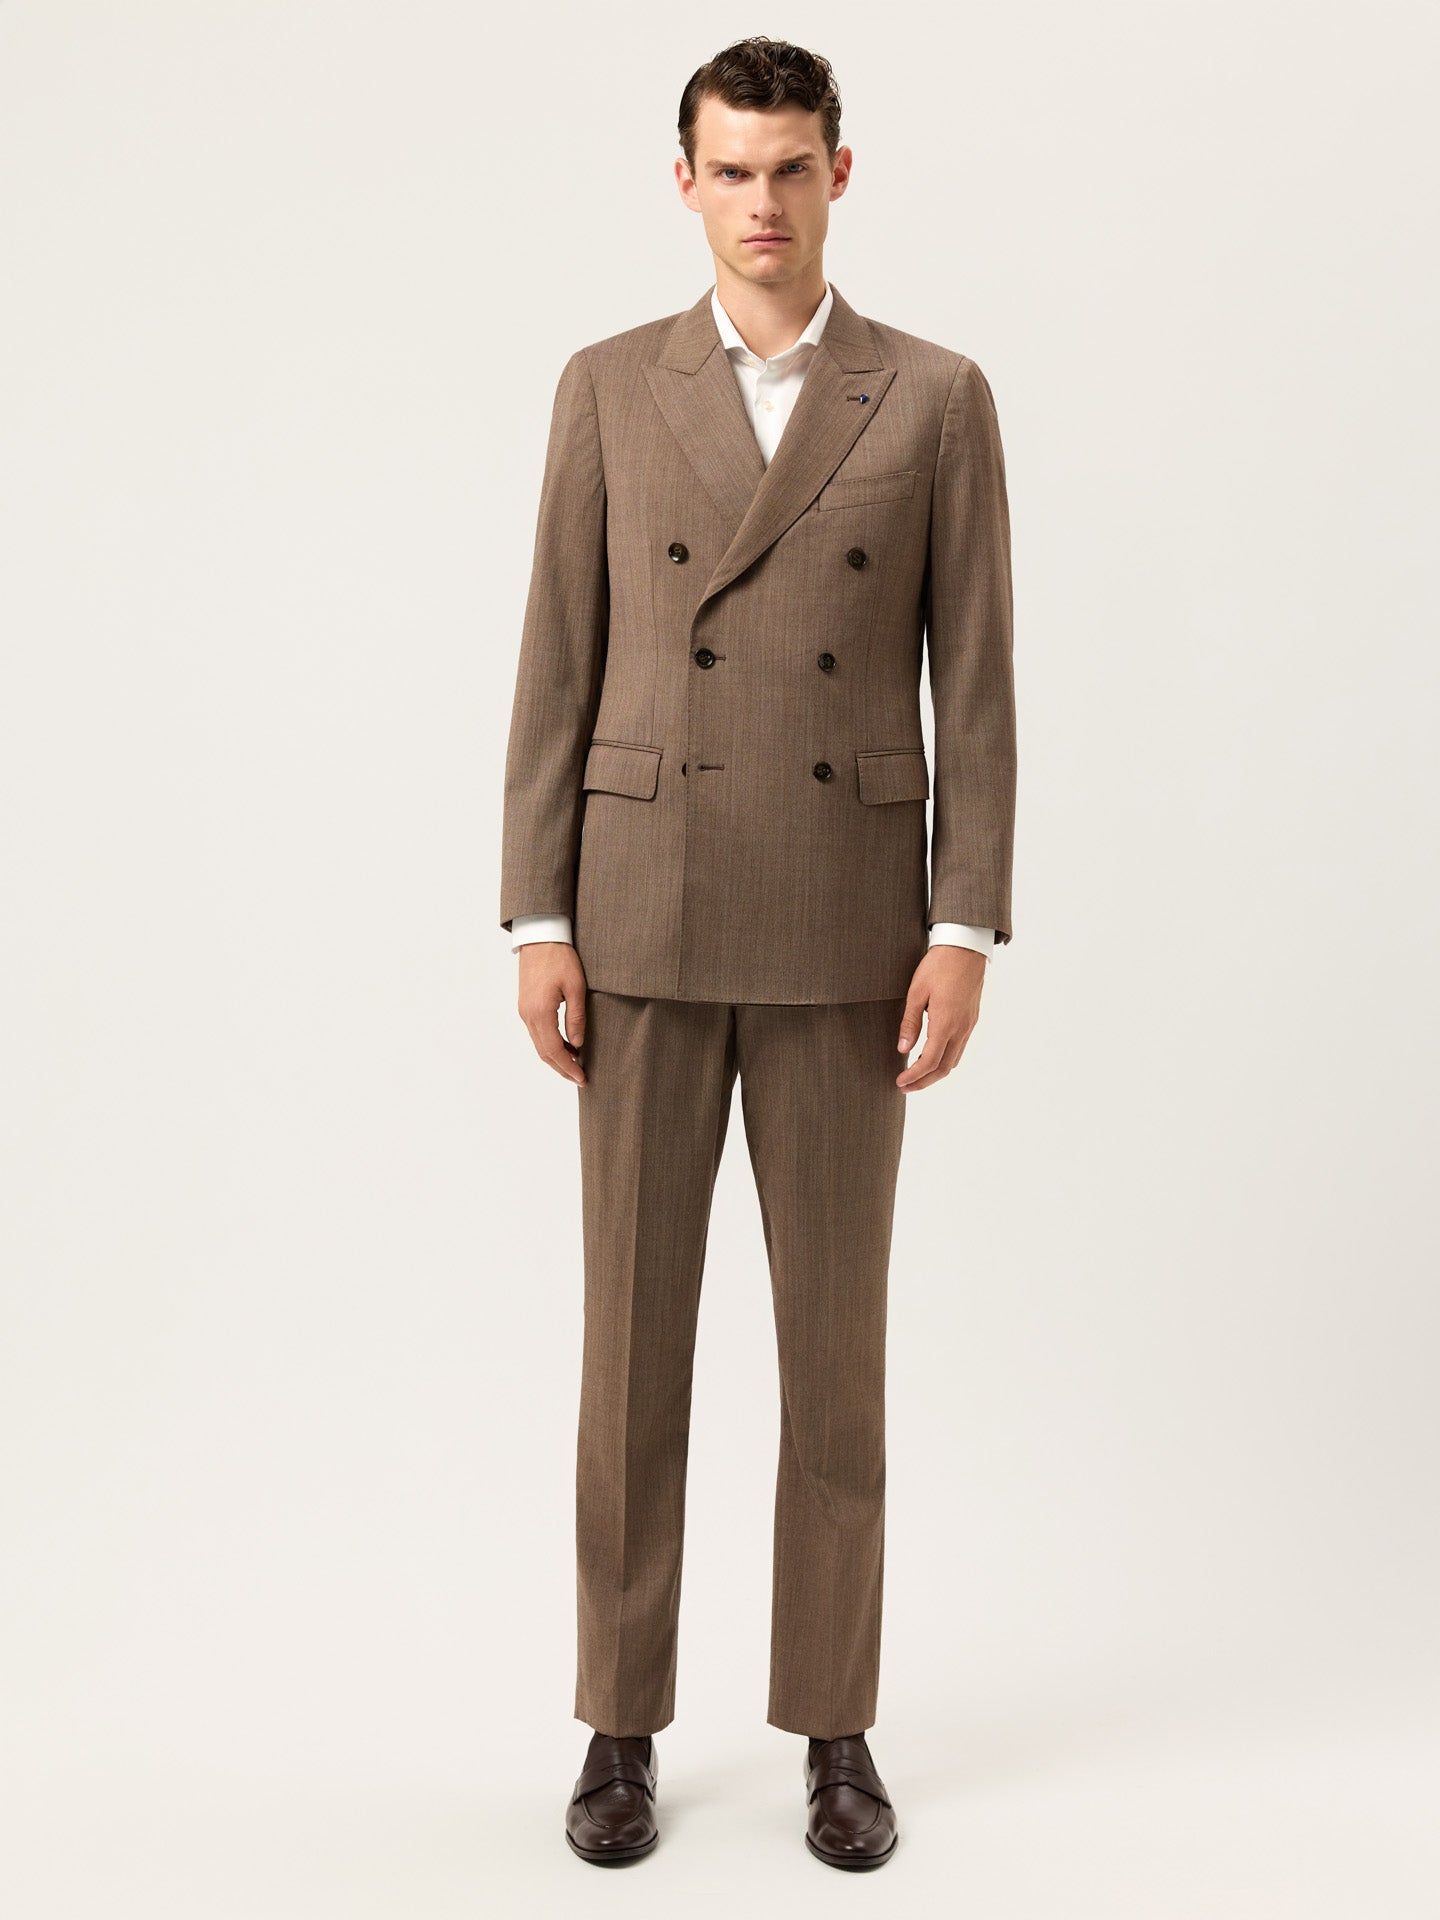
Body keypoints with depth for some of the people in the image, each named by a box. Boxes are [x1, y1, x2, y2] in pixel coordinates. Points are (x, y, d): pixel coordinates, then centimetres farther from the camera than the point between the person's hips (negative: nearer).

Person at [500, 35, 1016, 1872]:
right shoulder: (608, 389, 6)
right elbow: (558, 671, 2)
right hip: (646, 918, 1)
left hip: (845, 925, 0)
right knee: (632, 1331, 3)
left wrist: (967, 933, -9)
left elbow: (974, 683, 0)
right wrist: (538, 924, -4)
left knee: (837, 1334, 4)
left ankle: (834, 1731, 19)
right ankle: (624, 1724, 18)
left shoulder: (936, 398, 4)